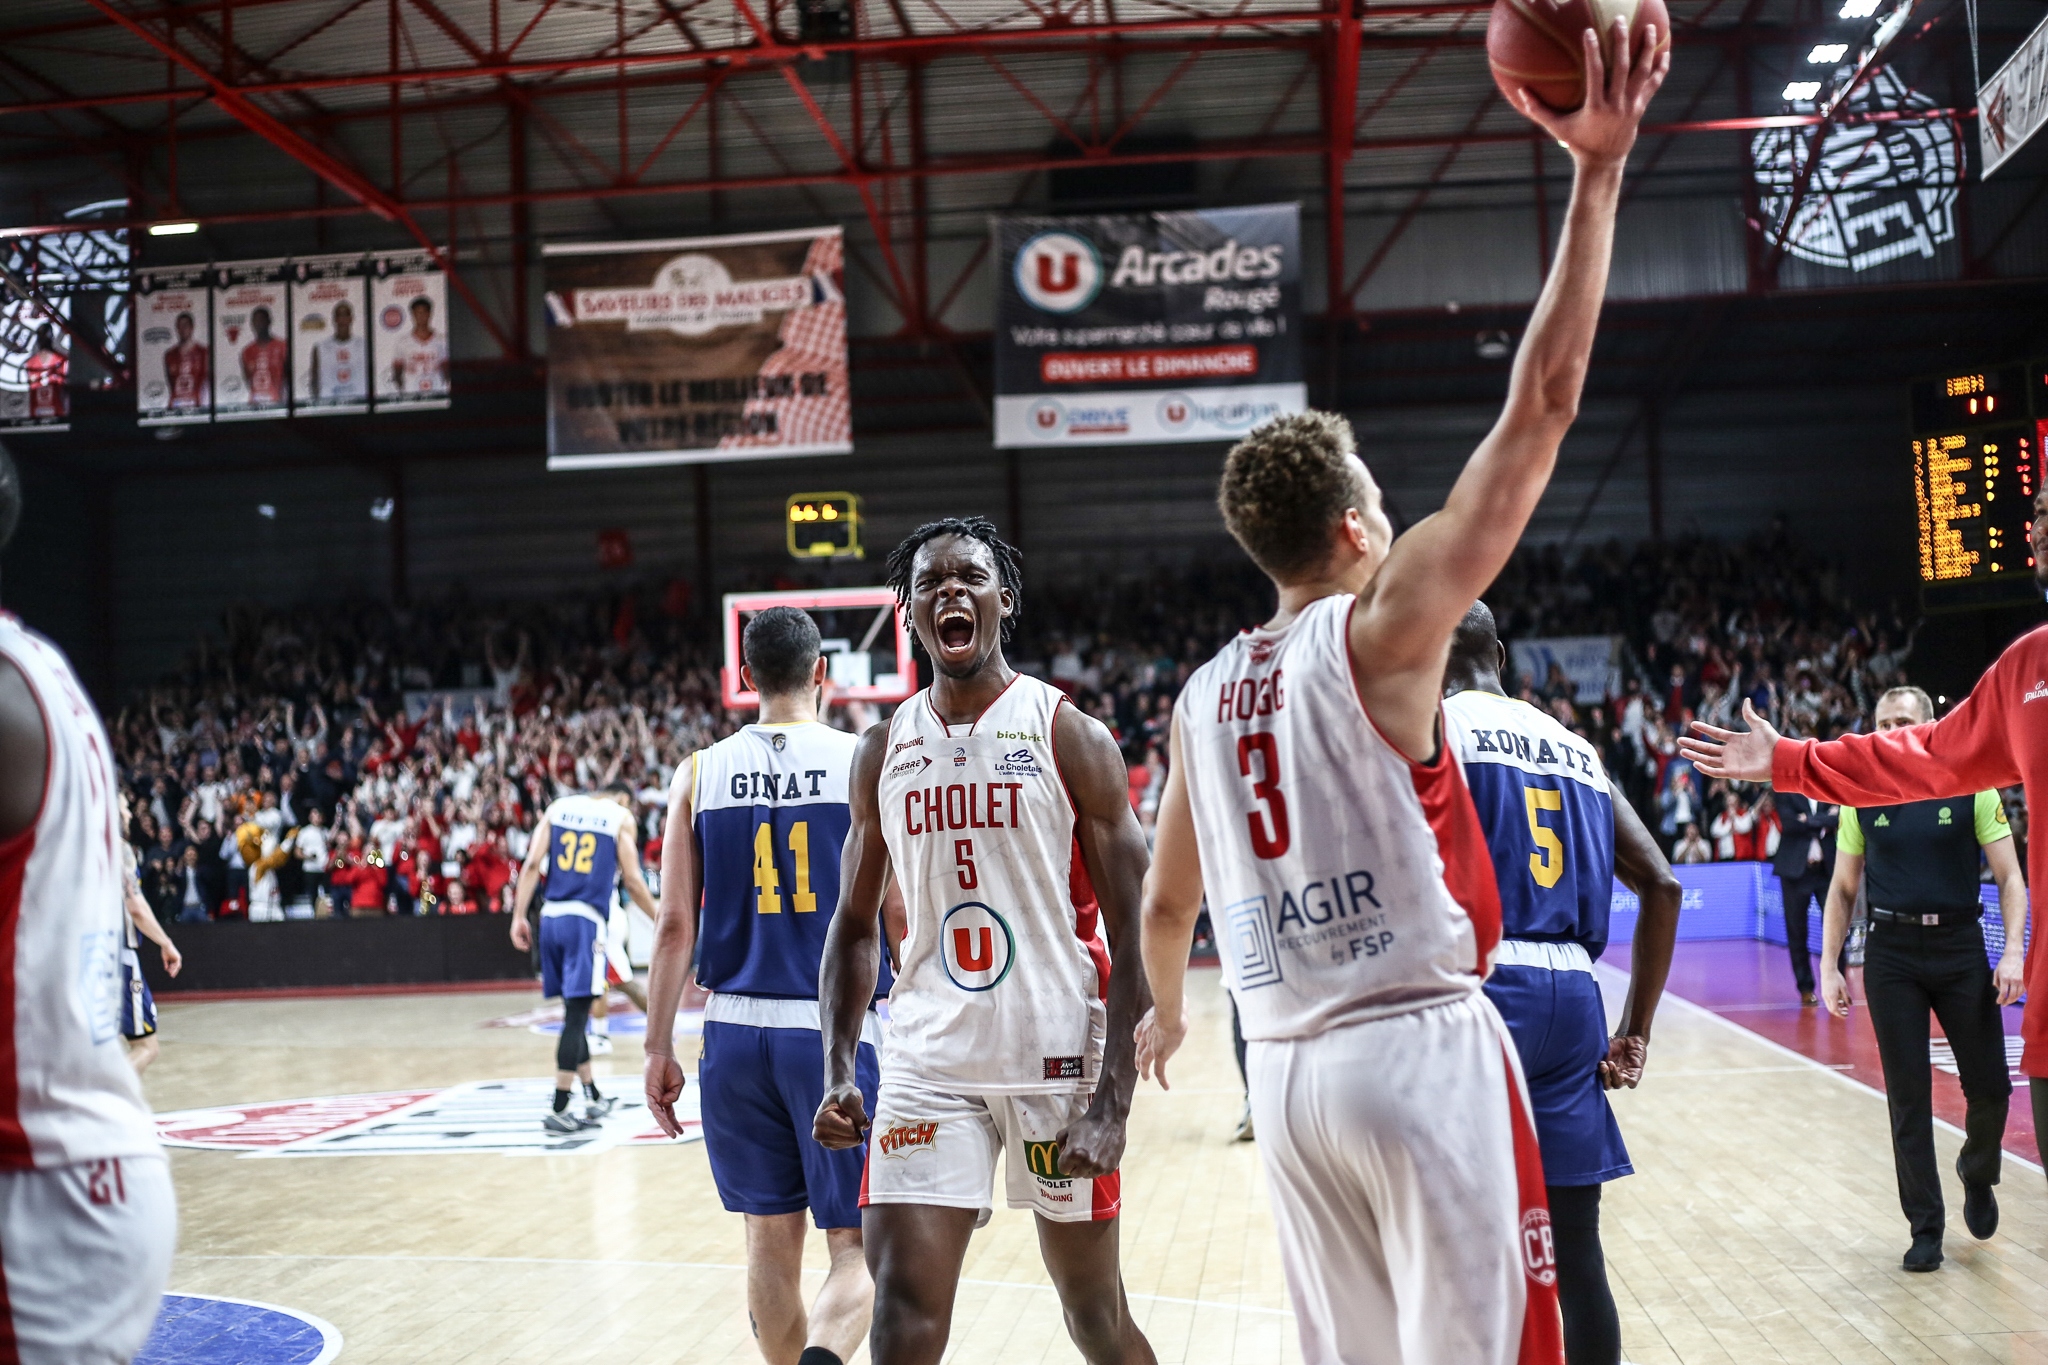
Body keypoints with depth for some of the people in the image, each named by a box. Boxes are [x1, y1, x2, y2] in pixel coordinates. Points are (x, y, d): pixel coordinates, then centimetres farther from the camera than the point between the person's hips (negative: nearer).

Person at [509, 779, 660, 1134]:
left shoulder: (558, 808, 15)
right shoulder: (621, 817, 4)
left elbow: (532, 864, 4)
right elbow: (632, 881, 0)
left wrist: (519, 916, 4)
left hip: (551, 917, 5)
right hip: (586, 920, -5)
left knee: (575, 1012, 15)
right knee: (576, 1016, -5)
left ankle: (593, 1097, 23)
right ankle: (559, 1111, -8)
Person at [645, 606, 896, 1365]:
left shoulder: (700, 774, 3)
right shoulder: (866, 763, -3)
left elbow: (675, 928, 1)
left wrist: (658, 1051, 8)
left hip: (736, 1032, 3)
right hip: (840, 1032, -2)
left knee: (771, 1240, 16)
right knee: (856, 1246, 3)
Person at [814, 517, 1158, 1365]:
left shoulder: (1069, 736, -5)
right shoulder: (883, 752, 7)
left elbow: (1134, 931, -7)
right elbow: (856, 923, 14)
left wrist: (1112, 1100, -14)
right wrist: (838, 1072, 1)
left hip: (1059, 1061, -2)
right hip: (928, 1064, 3)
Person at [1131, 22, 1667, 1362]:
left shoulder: (1204, 695, 11)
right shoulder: (1382, 626, -7)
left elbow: (1167, 900, 20)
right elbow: (1540, 409, -12)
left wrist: (1166, 1008, 40)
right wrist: (1598, 170, -9)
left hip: (1287, 1069, 7)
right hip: (1421, 1046, -6)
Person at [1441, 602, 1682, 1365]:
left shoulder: (1429, 722, 2)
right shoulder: (1574, 746, 21)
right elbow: (1662, 885, 16)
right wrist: (1635, 1031, 17)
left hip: (1481, 983, -6)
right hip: (1572, 992, 6)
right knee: (1575, 1251, 12)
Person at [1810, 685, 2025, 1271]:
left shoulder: (1971, 788, -1)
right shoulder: (1862, 799, 4)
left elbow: (2010, 877, 0)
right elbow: (1842, 889, 10)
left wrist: (2014, 951, -13)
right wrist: (1829, 968, 4)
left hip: (1960, 947, -1)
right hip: (1891, 954, 1)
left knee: (1990, 1085, 1)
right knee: (1908, 1096, 2)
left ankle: (1977, 1176, 33)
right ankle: (1926, 1228, 12)